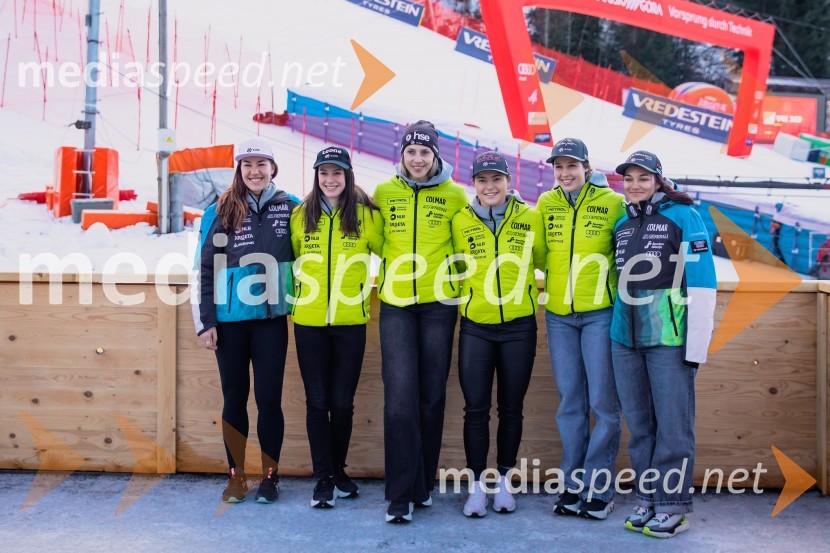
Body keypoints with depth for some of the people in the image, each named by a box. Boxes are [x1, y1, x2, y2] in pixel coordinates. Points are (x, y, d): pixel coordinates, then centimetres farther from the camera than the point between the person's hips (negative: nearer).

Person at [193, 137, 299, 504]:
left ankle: (270, 475, 18)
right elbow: (204, 269, 1)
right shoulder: (219, 213, 1)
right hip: (229, 320, 1)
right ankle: (236, 475, 21)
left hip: (271, 319, 0)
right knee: (234, 397, 9)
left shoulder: (290, 209, 1)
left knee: (269, 397, 2)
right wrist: (204, 322, -3)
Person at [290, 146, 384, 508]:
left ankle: (338, 470, 25)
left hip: (350, 320, -1)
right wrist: (293, 293, 8)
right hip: (309, 321, 1)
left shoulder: (365, 214, -1)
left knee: (342, 401, 6)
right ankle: (323, 477, 13)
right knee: (317, 401, 4)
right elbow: (291, 258, 14)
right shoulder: (301, 214, 5)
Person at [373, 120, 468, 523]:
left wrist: (454, 274, 3)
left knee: (432, 394, 6)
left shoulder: (454, 195, 2)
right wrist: (395, 267, 8)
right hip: (395, 303, 0)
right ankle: (400, 494, -1)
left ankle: (423, 485, 21)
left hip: (438, 303, 0)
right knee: (400, 395, -7)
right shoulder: (384, 193, 5)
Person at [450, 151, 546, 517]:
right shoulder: (460, 221, -1)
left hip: (519, 326, 0)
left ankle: (504, 481, 24)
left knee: (511, 408, 9)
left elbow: (543, 261, 10)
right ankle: (477, 484, 15)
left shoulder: (530, 218, -1)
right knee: (475, 409, 1)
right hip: (475, 327, 0)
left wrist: (530, 289, 0)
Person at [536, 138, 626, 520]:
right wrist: (540, 285, 6)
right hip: (559, 314, 4)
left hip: (600, 312, -3)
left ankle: (598, 490, 12)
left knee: (602, 402, 0)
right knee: (570, 402, 10)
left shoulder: (613, 203, -4)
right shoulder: (546, 203, 6)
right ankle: (572, 485, 20)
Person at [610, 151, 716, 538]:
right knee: (639, 423, 11)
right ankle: (646, 498, 22)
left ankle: (672, 506, 11)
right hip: (625, 336, 6)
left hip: (669, 336, -5)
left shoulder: (682, 216, -3)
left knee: (672, 423, 0)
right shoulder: (622, 224, 14)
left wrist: (697, 345, -12)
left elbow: (702, 281, -8)